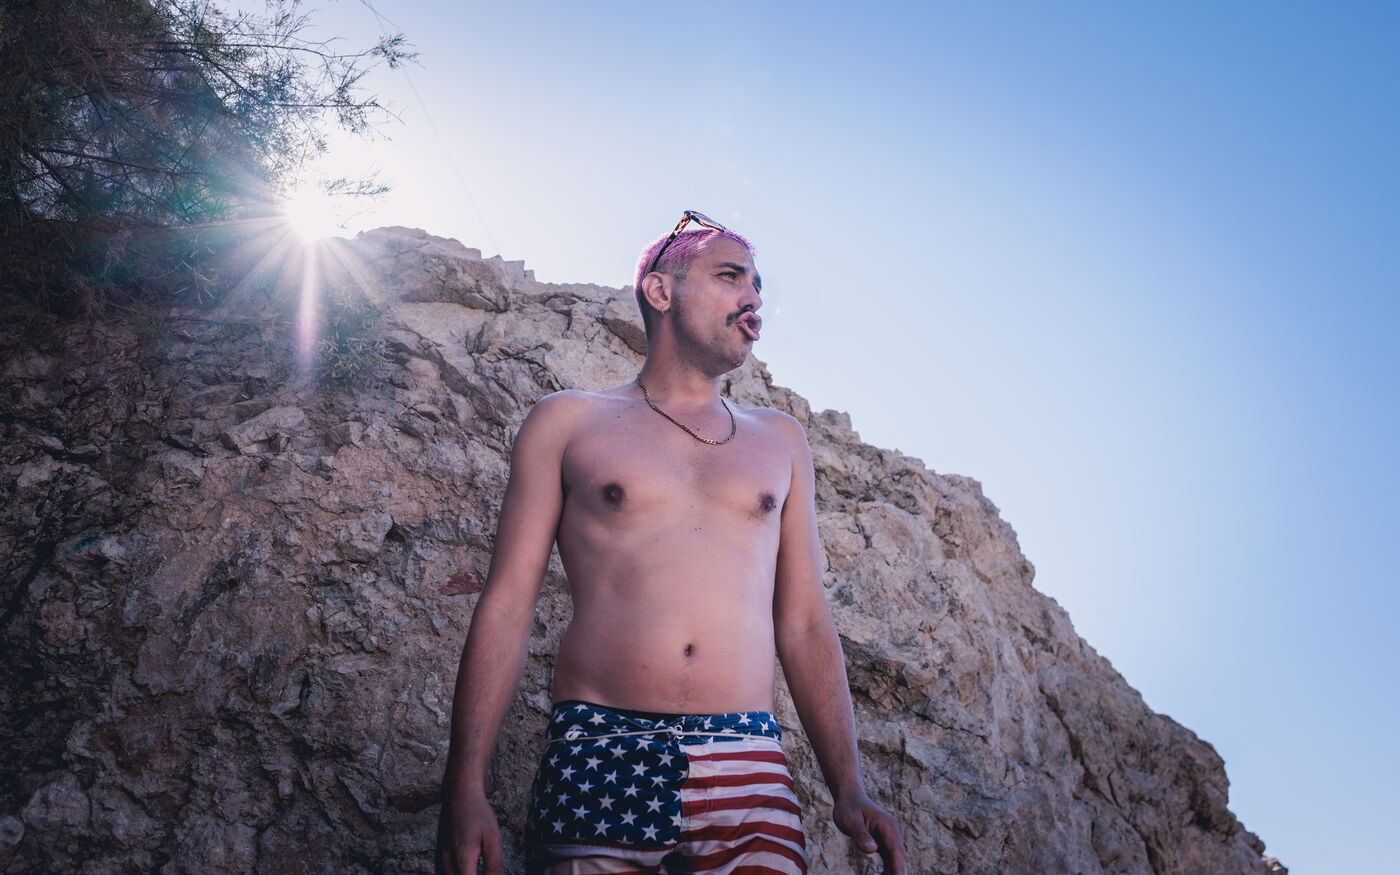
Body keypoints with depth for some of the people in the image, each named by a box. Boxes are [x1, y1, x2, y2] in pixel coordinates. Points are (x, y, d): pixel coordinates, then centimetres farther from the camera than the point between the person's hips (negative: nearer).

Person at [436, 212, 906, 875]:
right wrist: (465, 785, -5)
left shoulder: (780, 441, 17)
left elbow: (804, 624, 14)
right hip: (597, 763, -2)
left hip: (748, 771, 3)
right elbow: (505, 606, 3)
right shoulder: (567, 422, 8)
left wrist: (847, 787, 5)